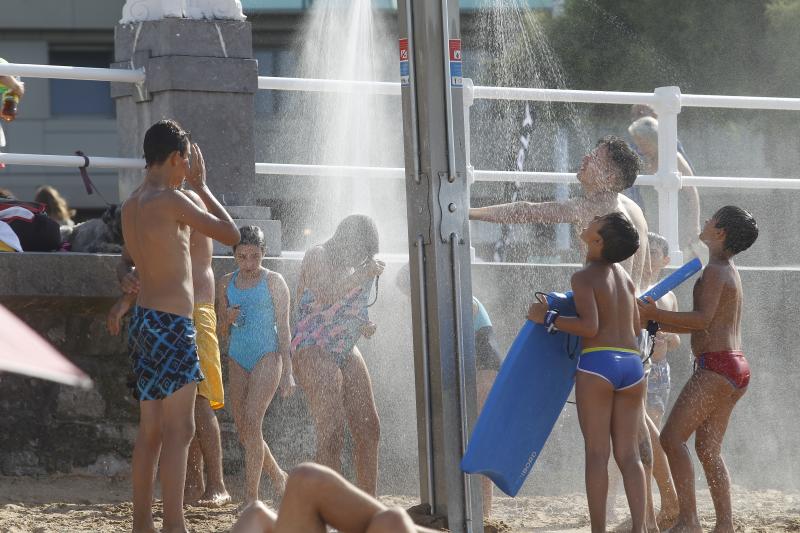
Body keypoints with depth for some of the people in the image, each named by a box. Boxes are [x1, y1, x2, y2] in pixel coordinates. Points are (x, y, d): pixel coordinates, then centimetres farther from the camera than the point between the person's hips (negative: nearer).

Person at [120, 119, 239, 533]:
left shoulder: (131, 205, 13)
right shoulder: (170, 200, -13)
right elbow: (230, 234, -8)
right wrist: (201, 186, 4)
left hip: (146, 321, 9)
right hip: (171, 323, -9)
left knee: (151, 431, 11)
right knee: (179, 429, -11)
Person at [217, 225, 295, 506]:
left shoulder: (273, 281, -3)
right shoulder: (227, 283, 10)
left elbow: (283, 327, -2)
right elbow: (223, 332, 16)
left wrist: (287, 371, -6)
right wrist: (228, 320, -9)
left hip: (267, 356, -5)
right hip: (238, 358, 5)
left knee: (251, 422, -18)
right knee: (243, 428, 5)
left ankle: (251, 497, -17)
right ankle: (277, 475, 29)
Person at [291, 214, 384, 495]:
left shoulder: (353, 262, 16)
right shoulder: (318, 256, -7)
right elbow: (326, 295, -25)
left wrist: (363, 325, 8)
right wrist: (362, 275, -22)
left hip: (346, 350, 9)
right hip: (313, 349, -9)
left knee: (368, 429, 5)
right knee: (331, 434, -17)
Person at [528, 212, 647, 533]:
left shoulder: (584, 277, -4)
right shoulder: (625, 277, 17)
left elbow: (590, 326, -15)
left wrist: (547, 318, -6)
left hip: (597, 364, -6)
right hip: (632, 365, 6)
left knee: (597, 453, -3)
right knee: (628, 454, 5)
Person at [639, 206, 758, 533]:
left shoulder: (715, 271, -9)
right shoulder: (729, 271, 21)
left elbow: (702, 319, -22)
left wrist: (654, 314, -21)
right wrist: (655, 322, 21)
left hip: (716, 367, -10)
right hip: (736, 369, 10)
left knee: (672, 438, -12)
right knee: (708, 450, 11)